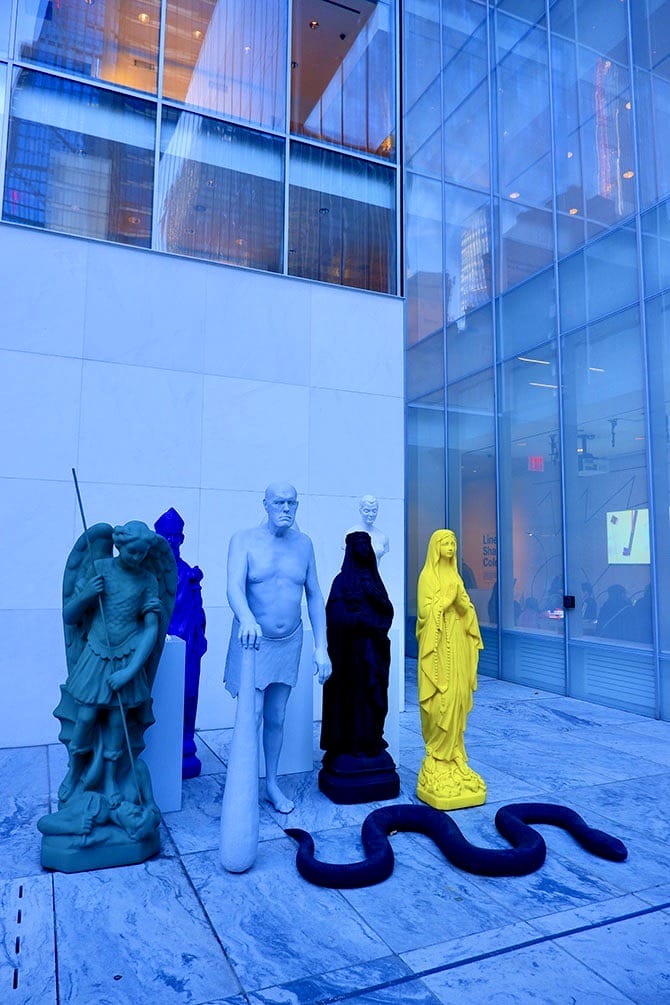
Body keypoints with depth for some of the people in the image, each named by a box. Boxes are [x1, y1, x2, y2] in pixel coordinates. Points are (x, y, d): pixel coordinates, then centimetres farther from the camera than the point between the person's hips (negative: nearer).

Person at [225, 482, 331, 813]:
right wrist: (246, 618, -44)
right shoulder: (245, 539, -9)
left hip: (289, 642, 3)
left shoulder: (303, 543, 2)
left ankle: (272, 783, 31)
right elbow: (234, 587, -22)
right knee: (251, 716, -6)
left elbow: (314, 596, 4)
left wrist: (321, 647, -1)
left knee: (276, 717, 14)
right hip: (252, 640, -3)